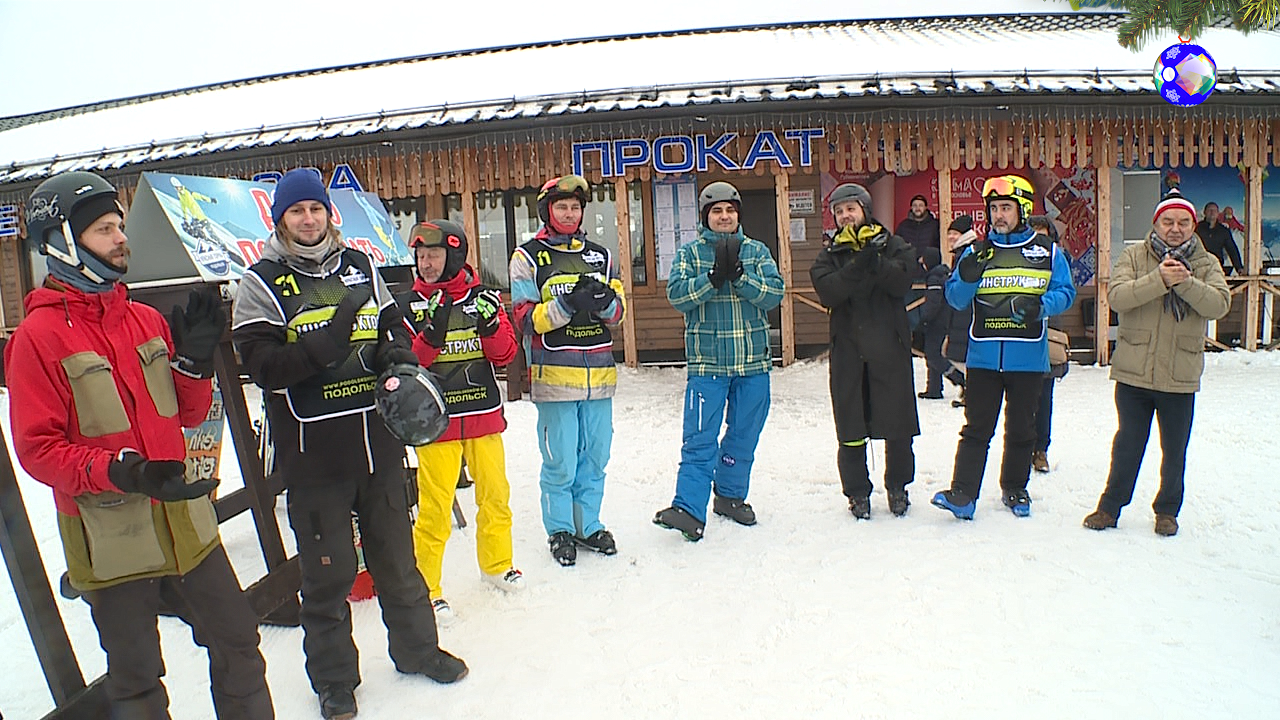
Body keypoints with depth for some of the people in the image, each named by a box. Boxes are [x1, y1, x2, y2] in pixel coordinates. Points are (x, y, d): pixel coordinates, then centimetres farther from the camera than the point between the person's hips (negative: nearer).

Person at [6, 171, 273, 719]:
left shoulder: (147, 320, 6)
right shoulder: (38, 336, -10)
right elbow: (38, 449, -13)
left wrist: (194, 360, -6)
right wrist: (121, 471, -28)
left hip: (184, 523, 5)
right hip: (109, 538, -5)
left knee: (238, 641, 15)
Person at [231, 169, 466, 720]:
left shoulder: (360, 266, 9)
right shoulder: (262, 283, -4)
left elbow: (393, 323, 16)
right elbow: (261, 364, -14)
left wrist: (397, 350, -6)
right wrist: (325, 343, -27)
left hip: (378, 440, 4)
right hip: (313, 452, -4)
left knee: (397, 556, 18)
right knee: (327, 572, 8)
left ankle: (417, 649, 37)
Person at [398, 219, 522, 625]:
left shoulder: (484, 298, 4)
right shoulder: (408, 306, 0)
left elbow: (505, 355, 2)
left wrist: (491, 326, -17)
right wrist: (431, 336, -22)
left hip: (484, 413, 3)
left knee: (495, 493, 13)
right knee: (435, 507, -2)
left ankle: (497, 565, 35)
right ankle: (425, 587, 14)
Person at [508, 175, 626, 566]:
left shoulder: (600, 255, 14)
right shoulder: (528, 257, 2)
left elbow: (618, 312, 12)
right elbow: (526, 317, -7)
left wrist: (605, 301, -11)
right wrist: (568, 305, -21)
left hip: (599, 373, 4)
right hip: (554, 375, -4)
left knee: (595, 457, 10)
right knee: (560, 462, 1)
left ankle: (588, 525, 26)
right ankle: (559, 530, 19)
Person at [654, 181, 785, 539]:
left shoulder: (757, 251, 9)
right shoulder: (689, 252, 4)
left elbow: (774, 293, -5)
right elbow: (677, 295, -10)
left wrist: (739, 275, -19)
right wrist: (714, 277, -22)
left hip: (753, 362, 3)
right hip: (707, 362, -3)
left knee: (744, 435, 13)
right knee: (700, 439, -6)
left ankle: (731, 495, 29)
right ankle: (689, 509, -7)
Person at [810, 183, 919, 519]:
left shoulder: (894, 246, 8)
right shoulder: (828, 257, 10)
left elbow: (901, 282, -10)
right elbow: (828, 291, -11)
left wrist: (874, 260, -21)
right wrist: (859, 264, -22)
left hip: (890, 348, 0)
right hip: (847, 351, 1)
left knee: (898, 423, 6)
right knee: (851, 427, 4)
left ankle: (898, 486, 25)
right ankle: (857, 492, 19)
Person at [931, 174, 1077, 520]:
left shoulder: (1047, 252, 6)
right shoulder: (977, 251, 8)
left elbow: (1065, 293, 2)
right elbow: (956, 299, 4)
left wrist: (1039, 305, -18)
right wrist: (967, 277, -17)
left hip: (1028, 357, 0)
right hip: (983, 355, 0)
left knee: (1021, 429, 12)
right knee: (976, 428, -1)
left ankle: (1015, 489, 28)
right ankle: (962, 494, -3)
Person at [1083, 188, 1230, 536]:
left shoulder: (1206, 263, 4)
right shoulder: (1133, 256, 1)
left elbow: (1219, 305, -12)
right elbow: (1116, 296, -15)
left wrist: (1185, 282, -25)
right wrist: (1159, 279, -27)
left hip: (1180, 377, 1)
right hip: (1133, 373, -1)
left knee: (1174, 450, 12)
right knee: (1127, 445, 10)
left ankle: (1167, 510, 30)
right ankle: (1110, 506, 23)